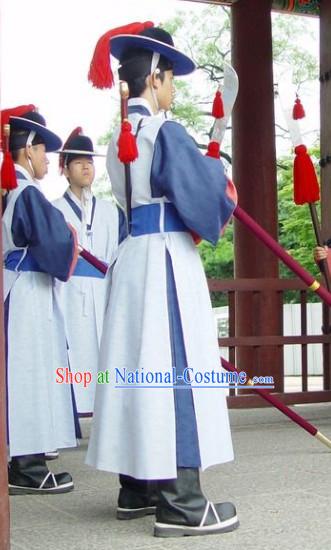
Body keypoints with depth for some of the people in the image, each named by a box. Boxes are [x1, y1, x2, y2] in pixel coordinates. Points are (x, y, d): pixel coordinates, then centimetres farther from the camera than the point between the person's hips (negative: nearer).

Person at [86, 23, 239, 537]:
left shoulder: (118, 138, 14)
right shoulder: (165, 131, -11)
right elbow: (204, 191, -12)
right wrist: (218, 172, 8)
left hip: (132, 258, 9)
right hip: (168, 259, -9)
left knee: (137, 370, 11)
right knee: (175, 371, -7)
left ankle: (136, 488, 18)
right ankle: (181, 503, -5)